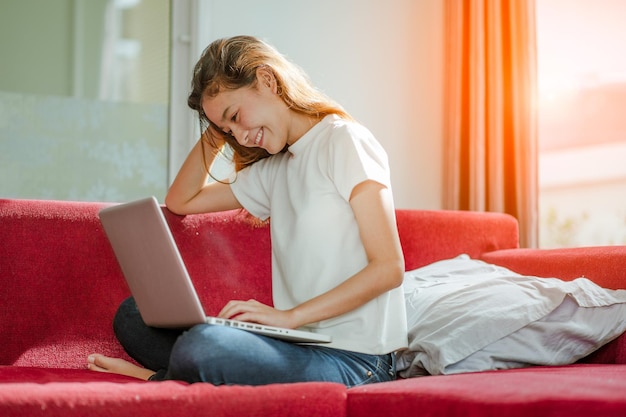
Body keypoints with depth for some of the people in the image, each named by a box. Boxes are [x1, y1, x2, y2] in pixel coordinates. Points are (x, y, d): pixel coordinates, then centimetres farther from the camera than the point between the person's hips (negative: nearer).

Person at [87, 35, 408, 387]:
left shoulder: (344, 140, -6)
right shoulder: (274, 169, 20)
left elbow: (389, 267, -14)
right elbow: (181, 201, 30)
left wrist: (290, 315, -19)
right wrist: (214, 134, 18)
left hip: (354, 357, -8)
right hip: (299, 347, 8)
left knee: (201, 349, -31)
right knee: (135, 315, 0)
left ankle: (163, 380, -5)